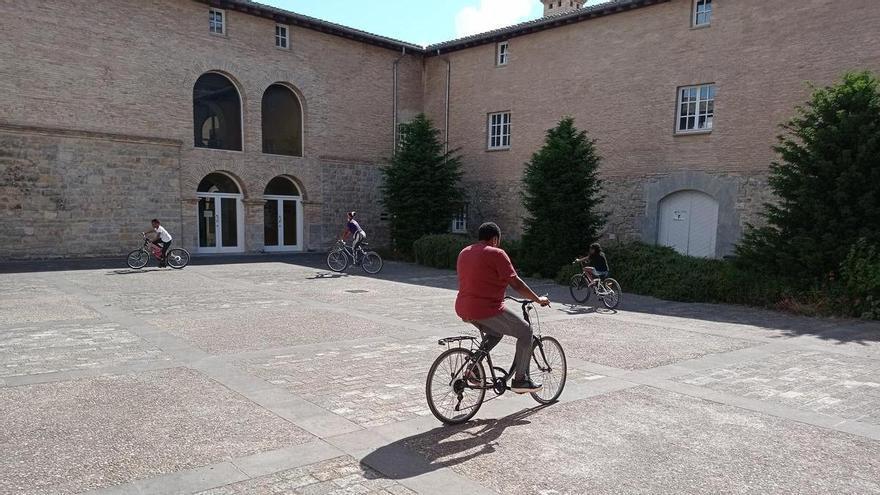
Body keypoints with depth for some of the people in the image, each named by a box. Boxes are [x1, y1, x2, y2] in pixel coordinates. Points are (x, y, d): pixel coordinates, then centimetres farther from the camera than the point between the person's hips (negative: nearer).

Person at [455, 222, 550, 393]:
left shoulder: (464, 253, 16)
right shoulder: (496, 254, -8)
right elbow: (516, 283, -9)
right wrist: (538, 300, 2)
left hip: (463, 309, 8)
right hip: (487, 310, -8)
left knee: (496, 331, 31)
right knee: (525, 331, 7)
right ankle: (520, 380, 9)